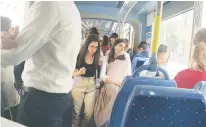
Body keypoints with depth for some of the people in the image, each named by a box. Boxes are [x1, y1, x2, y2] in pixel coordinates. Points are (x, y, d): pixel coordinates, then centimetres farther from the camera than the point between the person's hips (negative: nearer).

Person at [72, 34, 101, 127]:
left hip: (91, 86, 3)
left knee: (89, 112, 7)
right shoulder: (79, 56, -13)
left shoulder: (97, 57, -3)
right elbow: (72, 73, -12)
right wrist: (79, 72, -28)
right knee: (76, 111, 8)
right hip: (78, 85, -3)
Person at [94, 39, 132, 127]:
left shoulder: (126, 57, 16)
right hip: (109, 87, -1)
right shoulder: (107, 58, 11)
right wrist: (116, 82, -11)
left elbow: (129, 73, 10)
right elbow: (102, 76, 0)